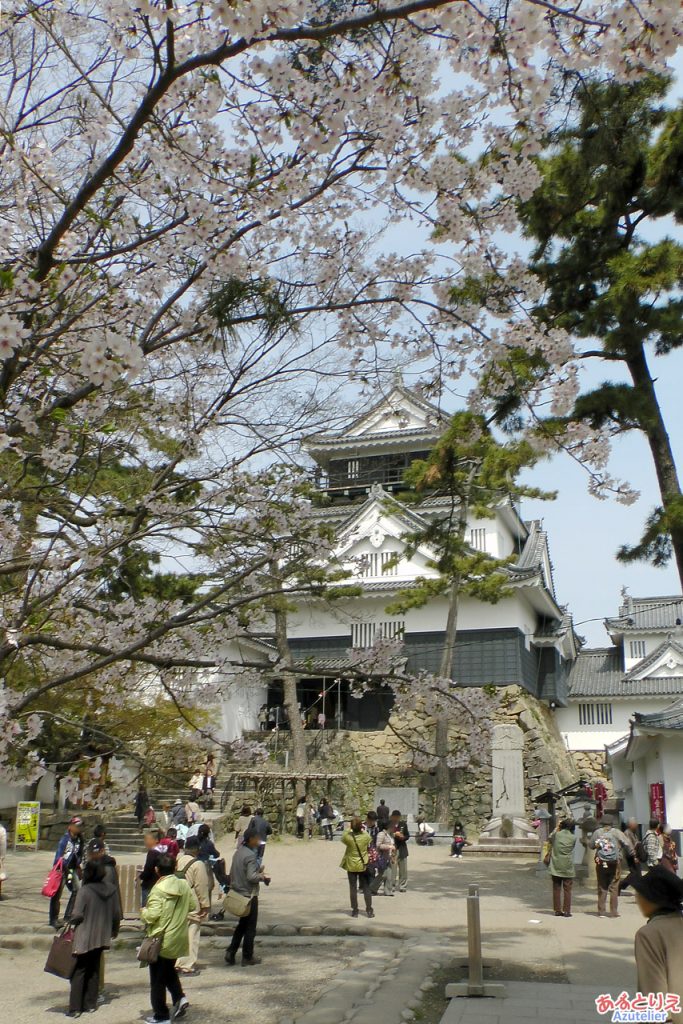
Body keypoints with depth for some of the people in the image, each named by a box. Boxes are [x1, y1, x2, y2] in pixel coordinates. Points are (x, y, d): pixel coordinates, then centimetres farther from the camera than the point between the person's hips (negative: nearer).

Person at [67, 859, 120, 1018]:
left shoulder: (85, 890, -19)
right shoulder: (112, 890, -4)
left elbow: (77, 915, -18)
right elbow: (117, 914, 3)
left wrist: (70, 921, 5)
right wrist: (114, 930, 20)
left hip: (84, 938, -5)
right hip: (102, 937, 5)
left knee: (79, 971, 6)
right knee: (94, 971, 17)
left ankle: (75, 1008, 4)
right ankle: (90, 1004, 21)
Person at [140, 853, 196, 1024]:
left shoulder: (158, 889, -21)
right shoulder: (185, 885, -3)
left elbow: (153, 915, -25)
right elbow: (195, 907, 4)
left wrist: (143, 912, -5)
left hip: (161, 941, -6)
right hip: (179, 939, 6)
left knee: (157, 980, 9)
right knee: (169, 970, 27)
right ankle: (179, 997, 10)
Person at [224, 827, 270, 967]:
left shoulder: (238, 852, 7)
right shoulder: (251, 855, -21)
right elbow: (251, 877, -28)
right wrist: (262, 876, -9)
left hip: (238, 894, 8)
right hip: (249, 895, -8)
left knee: (242, 925, 20)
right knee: (250, 927, 5)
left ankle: (231, 952, 13)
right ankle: (247, 958, 13)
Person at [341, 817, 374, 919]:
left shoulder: (348, 837, -19)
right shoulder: (365, 836, -14)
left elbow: (343, 839, 4)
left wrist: (348, 829, 11)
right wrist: (363, 830, 16)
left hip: (351, 865, -1)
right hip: (363, 865, 1)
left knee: (353, 888, 9)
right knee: (366, 888, 10)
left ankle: (355, 910, 12)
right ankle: (369, 910, 10)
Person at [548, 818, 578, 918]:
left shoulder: (556, 834, -6)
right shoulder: (574, 837, -8)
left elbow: (550, 838, 13)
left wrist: (557, 828, 17)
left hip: (556, 867, 1)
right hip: (568, 868, -1)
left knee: (556, 889, 9)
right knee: (567, 890, 6)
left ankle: (557, 910, 11)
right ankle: (566, 911, 5)